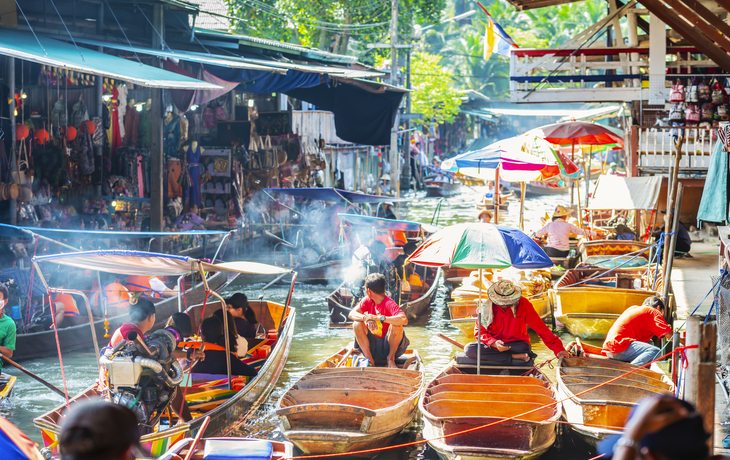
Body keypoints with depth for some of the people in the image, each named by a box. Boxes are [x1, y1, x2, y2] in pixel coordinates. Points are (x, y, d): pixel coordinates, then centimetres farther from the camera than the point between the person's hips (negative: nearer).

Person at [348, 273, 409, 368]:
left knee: (396, 326, -31)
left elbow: (404, 320, -37)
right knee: (357, 324, -17)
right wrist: (366, 318, -30)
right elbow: (352, 314, -9)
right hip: (372, 346, 5)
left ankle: (391, 358, -9)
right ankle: (369, 359, -11)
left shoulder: (389, 304, -19)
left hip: (388, 346, -4)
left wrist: (378, 318, -39)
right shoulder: (368, 300, 1)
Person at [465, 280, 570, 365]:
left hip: (517, 344, -4)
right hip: (493, 345, 4)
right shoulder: (488, 307, -6)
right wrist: (494, 343, -21)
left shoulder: (523, 304, -8)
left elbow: (540, 328, -6)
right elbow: (479, 331, -1)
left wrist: (557, 348, -11)